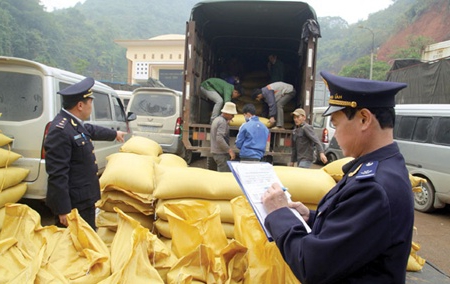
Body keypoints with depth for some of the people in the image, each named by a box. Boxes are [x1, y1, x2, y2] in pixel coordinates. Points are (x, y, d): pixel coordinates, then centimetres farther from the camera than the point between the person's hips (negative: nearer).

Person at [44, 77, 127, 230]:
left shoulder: (75, 123, 3)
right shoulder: (60, 131, -26)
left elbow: (91, 130, 27)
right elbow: (57, 174, -27)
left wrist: (114, 134, 44)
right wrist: (63, 209, -24)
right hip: (72, 203, -10)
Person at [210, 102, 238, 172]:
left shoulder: (216, 119, 14)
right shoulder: (223, 122, -16)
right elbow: (219, 139, -25)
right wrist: (230, 150, -23)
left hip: (215, 151, 10)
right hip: (221, 153, -10)